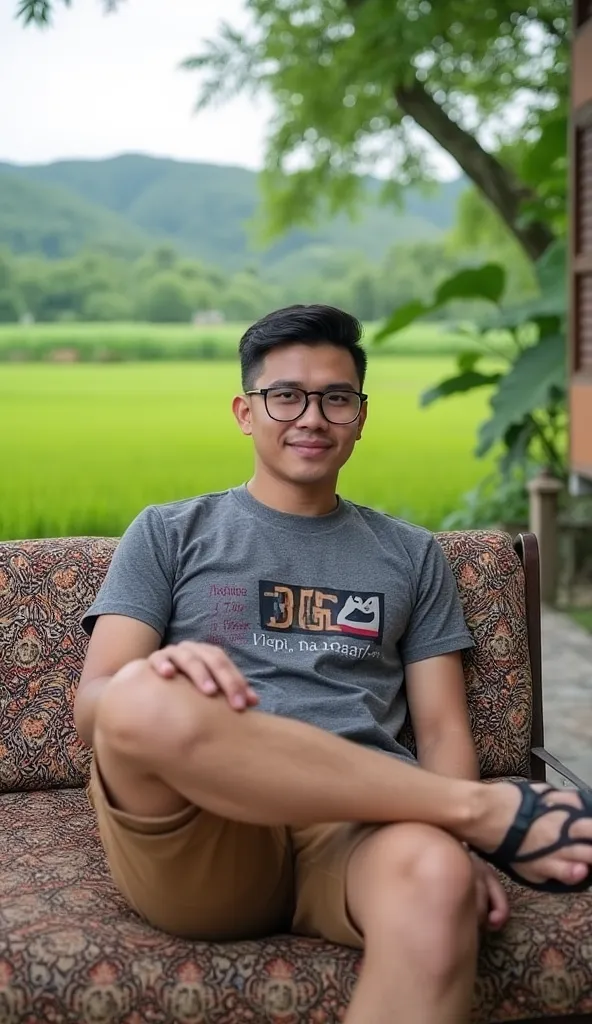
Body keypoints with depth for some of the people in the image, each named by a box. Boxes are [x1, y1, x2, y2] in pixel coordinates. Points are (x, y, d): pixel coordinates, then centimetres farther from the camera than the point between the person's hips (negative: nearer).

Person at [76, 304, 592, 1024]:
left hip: (357, 831, -1)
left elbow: (442, 728, 16)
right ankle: (498, 811, -22)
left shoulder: (411, 555, 22)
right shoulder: (169, 534, 17)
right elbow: (95, 708, 5)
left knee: (435, 871, -39)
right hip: (196, 838, 2)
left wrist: (458, 843, -7)